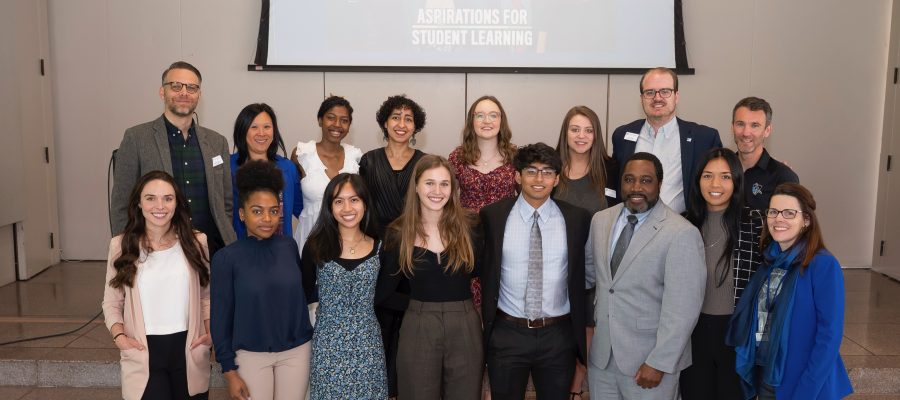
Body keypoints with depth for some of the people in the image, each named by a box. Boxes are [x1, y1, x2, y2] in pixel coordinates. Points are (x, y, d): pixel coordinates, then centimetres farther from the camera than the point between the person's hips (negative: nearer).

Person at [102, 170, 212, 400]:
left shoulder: (196, 242, -1)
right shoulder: (121, 245, -3)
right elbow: (112, 302, 4)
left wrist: (212, 332, -5)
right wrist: (118, 334, -12)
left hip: (189, 350, 1)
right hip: (143, 354, -1)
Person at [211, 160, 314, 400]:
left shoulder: (290, 246, -2)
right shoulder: (226, 258, -9)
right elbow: (221, 317, -6)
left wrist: (310, 341, 11)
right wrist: (230, 371, -6)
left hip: (297, 351, 3)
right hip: (251, 355, -2)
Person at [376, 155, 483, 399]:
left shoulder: (469, 226, -3)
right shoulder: (399, 233, -2)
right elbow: (383, 294, 6)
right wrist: (418, 305, 5)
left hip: (466, 329, 0)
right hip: (418, 330, 0)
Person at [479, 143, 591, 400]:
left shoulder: (577, 219, -2)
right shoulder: (492, 216, -4)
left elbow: (584, 276, 4)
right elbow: (484, 272, 4)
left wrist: (585, 329, 5)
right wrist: (485, 326, 6)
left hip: (559, 335, 1)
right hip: (507, 333, 0)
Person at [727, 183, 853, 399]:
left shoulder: (824, 266, -15)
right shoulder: (769, 260, 3)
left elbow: (829, 335, -17)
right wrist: (752, 371, 1)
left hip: (800, 380, -6)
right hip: (762, 375, 6)